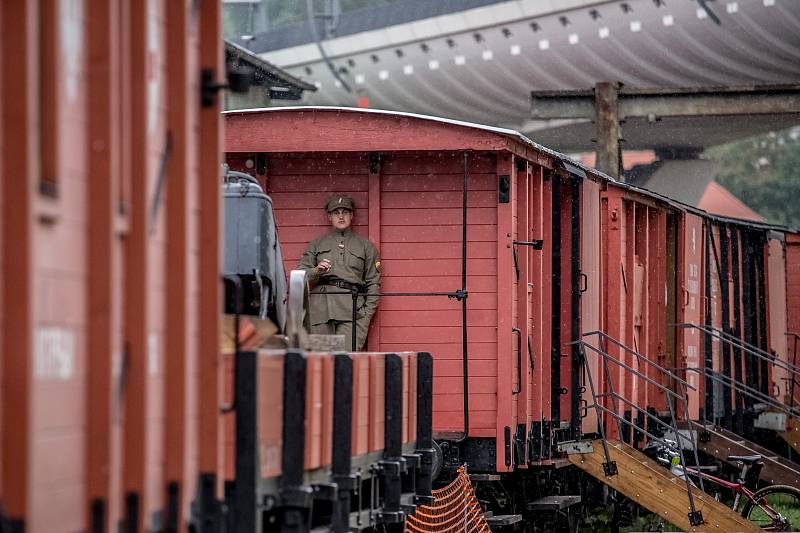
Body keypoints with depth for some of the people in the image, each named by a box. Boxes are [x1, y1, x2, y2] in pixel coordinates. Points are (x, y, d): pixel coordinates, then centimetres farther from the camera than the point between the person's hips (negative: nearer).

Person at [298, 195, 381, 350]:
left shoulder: (365, 246, 19)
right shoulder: (316, 244, 21)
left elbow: (373, 282, 14)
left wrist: (367, 313, 3)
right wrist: (316, 271, -9)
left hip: (351, 308, -1)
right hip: (320, 307, 1)